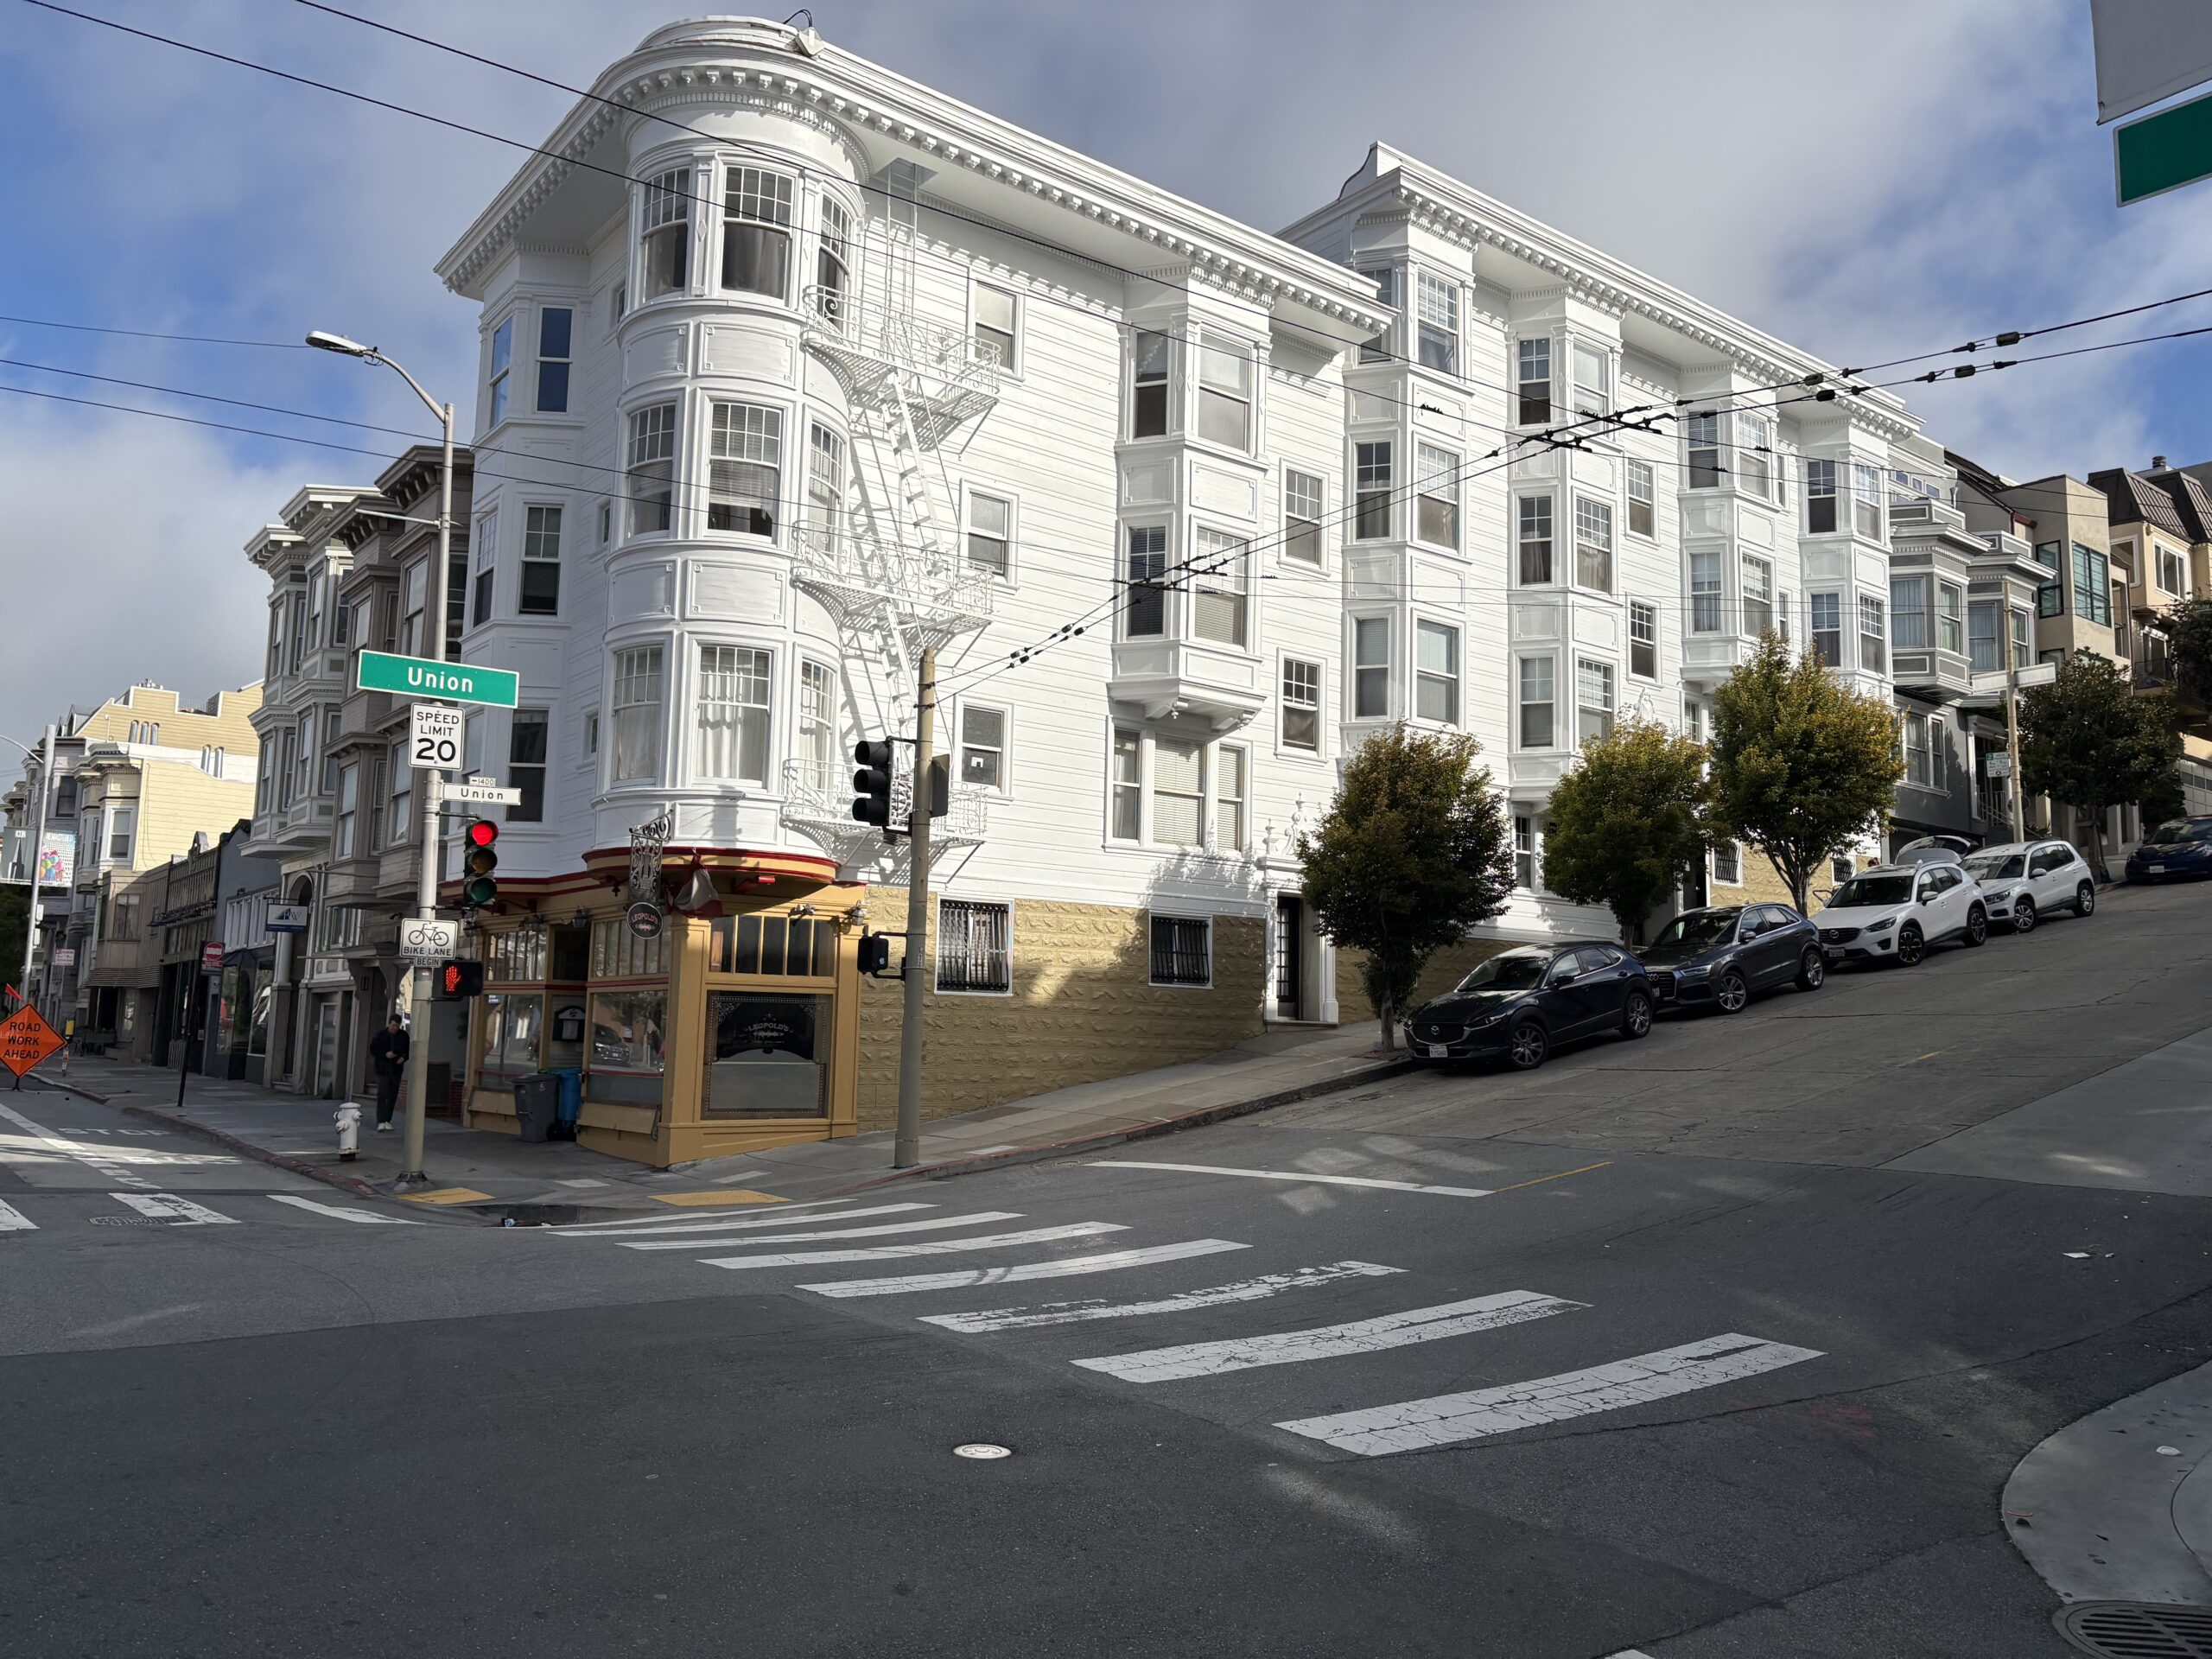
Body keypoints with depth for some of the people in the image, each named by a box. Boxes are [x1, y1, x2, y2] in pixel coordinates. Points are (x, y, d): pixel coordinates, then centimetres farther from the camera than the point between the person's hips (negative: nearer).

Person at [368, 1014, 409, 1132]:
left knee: (393, 1096, 7)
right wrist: (385, 1055, -16)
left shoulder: (403, 1035, 3)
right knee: (382, 1095, -10)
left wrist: (404, 1057, -7)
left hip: (396, 1070, 3)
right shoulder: (381, 1035, -5)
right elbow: (373, 1049, -3)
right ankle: (381, 1122, -11)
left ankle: (387, 1120, 18)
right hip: (383, 1069, -3)